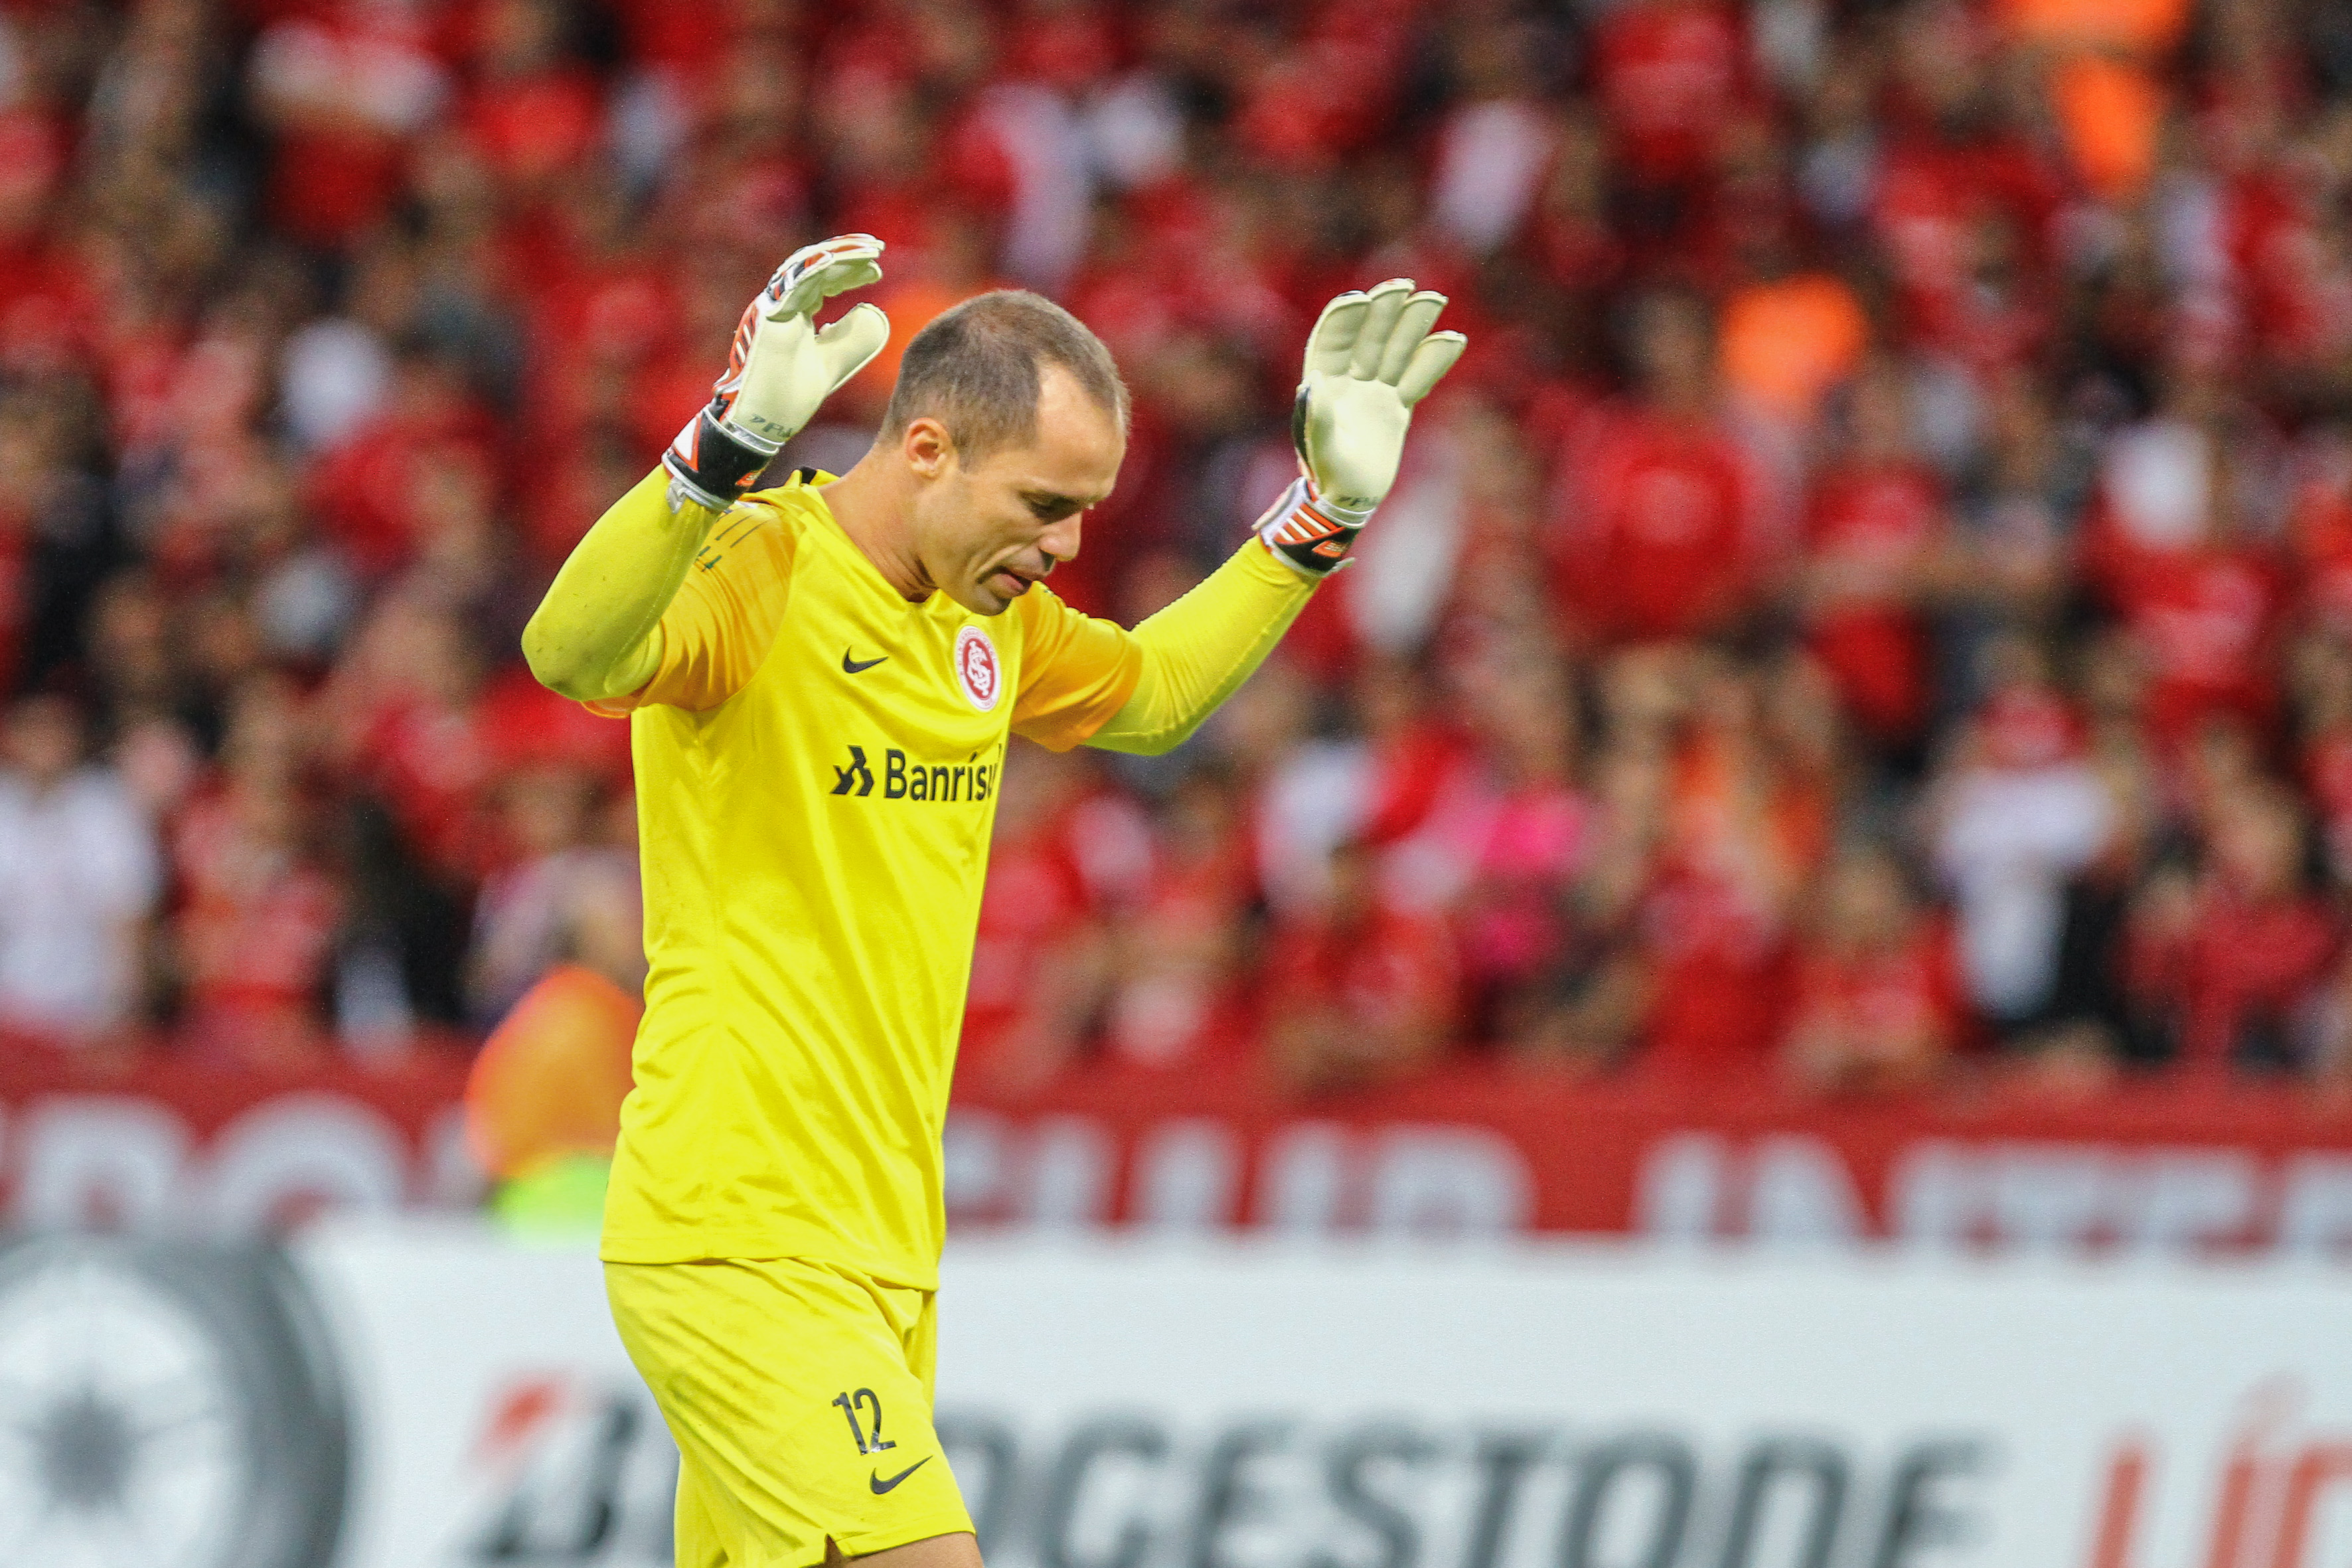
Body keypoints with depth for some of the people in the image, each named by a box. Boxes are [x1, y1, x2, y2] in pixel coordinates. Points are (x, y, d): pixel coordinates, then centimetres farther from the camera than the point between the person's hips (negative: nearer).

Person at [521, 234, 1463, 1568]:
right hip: (734, 1245, -9)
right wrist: (735, 437, -48)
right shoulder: (759, 571, -14)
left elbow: (1147, 695, 34)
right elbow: (572, 654, -36)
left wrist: (1324, 513, 24)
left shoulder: (992, 613, 12)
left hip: (881, 1247, 9)